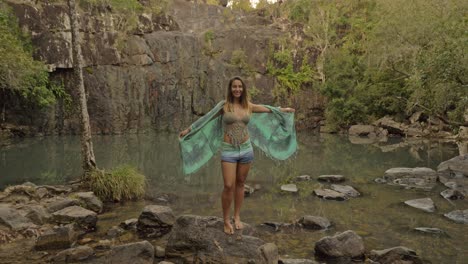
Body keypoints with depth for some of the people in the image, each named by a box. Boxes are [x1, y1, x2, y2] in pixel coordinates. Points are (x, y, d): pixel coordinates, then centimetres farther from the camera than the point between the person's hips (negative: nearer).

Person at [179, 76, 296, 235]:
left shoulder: (249, 106, 4)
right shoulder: (224, 105, -4)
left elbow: (269, 110, 19)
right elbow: (206, 119, 2)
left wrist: (284, 110, 30)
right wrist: (188, 130, 1)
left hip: (246, 149, 3)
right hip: (228, 151, -3)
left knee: (240, 184, 11)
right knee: (229, 186, -8)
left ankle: (237, 217, 24)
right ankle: (226, 221, 7)